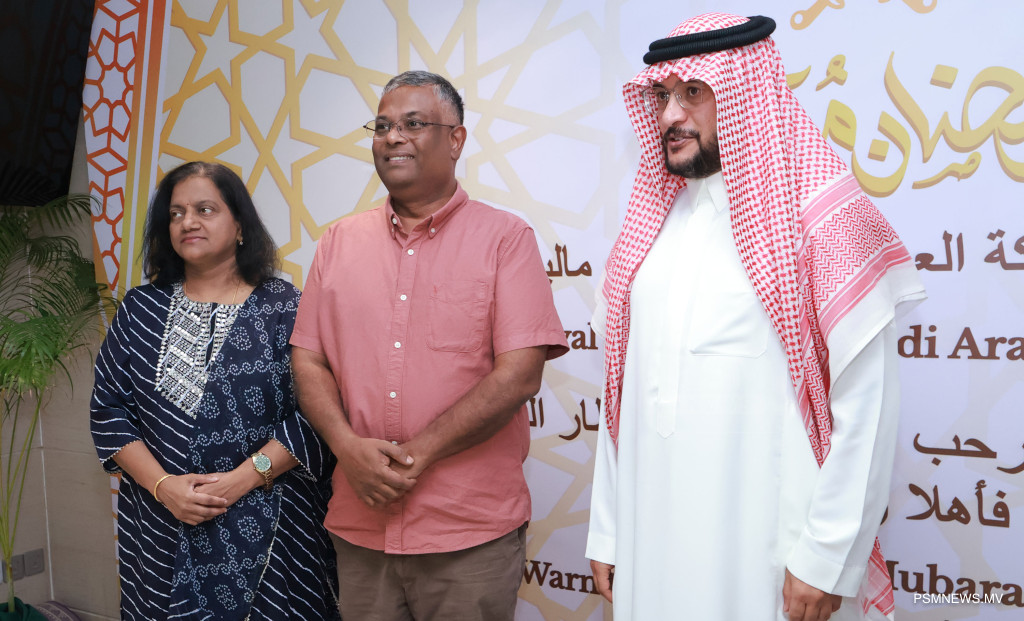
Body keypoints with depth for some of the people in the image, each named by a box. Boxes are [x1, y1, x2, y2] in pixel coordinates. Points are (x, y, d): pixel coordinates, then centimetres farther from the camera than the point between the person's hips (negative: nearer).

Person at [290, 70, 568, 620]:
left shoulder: (505, 238, -4)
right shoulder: (339, 241, 9)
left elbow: (520, 373, -12)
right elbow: (307, 358, 7)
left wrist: (416, 454, -15)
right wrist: (349, 447, -11)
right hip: (359, 525, 4)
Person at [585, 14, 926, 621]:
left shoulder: (824, 216, -9)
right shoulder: (650, 221, 8)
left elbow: (866, 406, -12)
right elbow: (622, 388, 9)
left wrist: (826, 560, -13)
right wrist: (607, 532, 8)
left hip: (771, 553, -5)